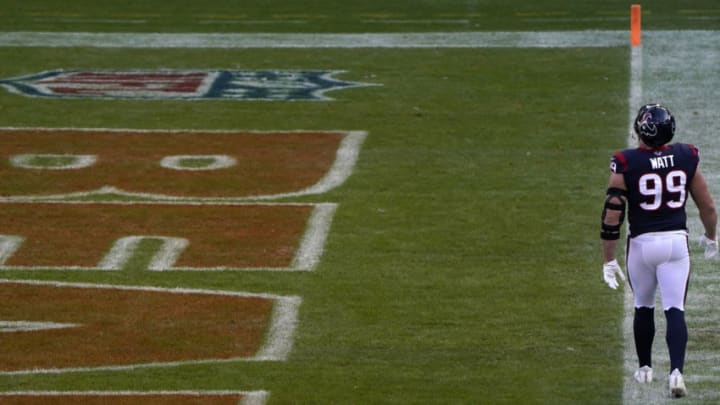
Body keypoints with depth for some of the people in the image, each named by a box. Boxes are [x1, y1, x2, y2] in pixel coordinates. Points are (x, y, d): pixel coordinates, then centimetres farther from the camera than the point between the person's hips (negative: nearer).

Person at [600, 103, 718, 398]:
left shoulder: (625, 164, -10)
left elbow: (612, 215, -12)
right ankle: (676, 370, -19)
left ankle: (644, 368, 32)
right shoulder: (686, 157, -2)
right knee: (675, 310, 0)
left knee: (643, 307, 19)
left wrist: (608, 260, -4)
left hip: (642, 242, -1)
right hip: (676, 241, 1)